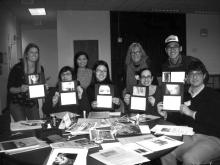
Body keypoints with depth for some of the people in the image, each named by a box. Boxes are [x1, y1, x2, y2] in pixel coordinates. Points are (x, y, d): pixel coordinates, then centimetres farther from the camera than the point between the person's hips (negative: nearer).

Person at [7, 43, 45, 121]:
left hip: (33, 103, 4)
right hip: (16, 103, -4)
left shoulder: (40, 69, -1)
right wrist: (20, 89, -28)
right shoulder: (17, 68, -14)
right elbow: (10, 88, -10)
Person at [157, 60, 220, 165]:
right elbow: (180, 119, 17)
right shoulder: (186, 96, 12)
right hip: (188, 137, 5)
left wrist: (192, 113, -17)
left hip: (211, 139, -5)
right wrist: (165, 115, 0)